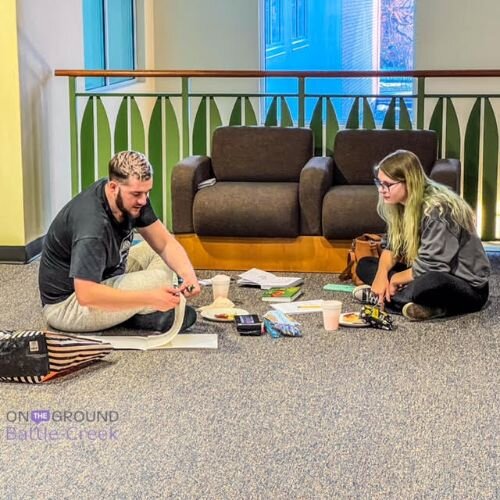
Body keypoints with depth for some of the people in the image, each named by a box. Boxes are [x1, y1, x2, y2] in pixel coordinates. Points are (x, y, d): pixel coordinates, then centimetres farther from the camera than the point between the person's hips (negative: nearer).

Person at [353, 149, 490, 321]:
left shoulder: (436, 209, -24)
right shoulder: (402, 204, 1)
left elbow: (430, 267, -27)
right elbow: (392, 247, 6)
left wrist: (395, 280, -14)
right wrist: (382, 274, -13)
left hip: (468, 285, -9)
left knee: (430, 283, -43)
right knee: (365, 265, 3)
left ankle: (381, 297, -15)